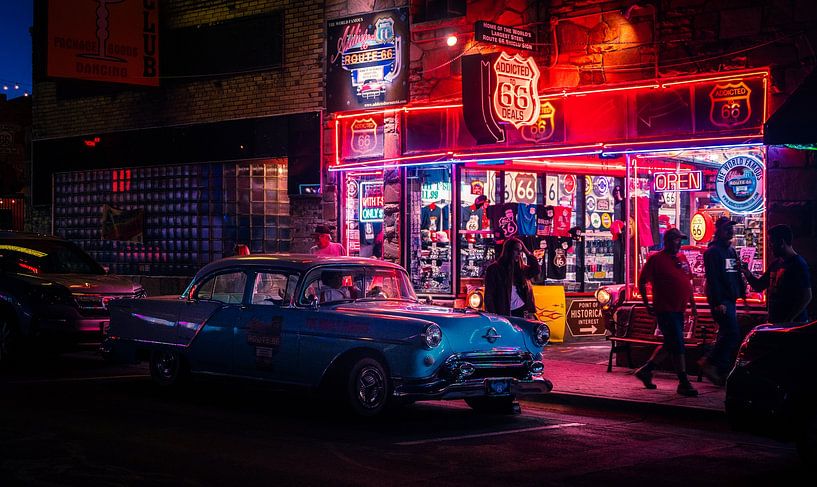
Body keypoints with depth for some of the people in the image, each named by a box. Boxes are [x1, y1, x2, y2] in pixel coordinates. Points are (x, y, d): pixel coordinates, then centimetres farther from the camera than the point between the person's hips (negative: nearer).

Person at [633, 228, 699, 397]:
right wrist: (647, 305, -7)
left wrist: (693, 304, 17)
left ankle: (645, 370, 28)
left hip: (678, 310, 8)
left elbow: (688, 282, 21)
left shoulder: (682, 258, 14)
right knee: (678, 346, -9)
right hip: (664, 310, -8)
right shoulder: (656, 259, -7)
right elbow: (642, 282, -5)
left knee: (670, 345, 14)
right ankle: (683, 383, -4)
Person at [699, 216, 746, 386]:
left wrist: (742, 292, 13)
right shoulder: (713, 251, -10)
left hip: (730, 300, 9)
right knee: (733, 334, -15)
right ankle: (709, 362, -6)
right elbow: (712, 278, -17)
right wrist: (718, 302, -22)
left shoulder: (731, 251, 18)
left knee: (726, 335, 10)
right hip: (720, 300, -9)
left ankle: (721, 372, 15)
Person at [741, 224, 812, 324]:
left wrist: (789, 320, -21)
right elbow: (759, 286, 16)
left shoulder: (798, 264, -13)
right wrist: (747, 273, -2)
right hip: (775, 321, 8)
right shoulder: (776, 264, 12)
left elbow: (807, 297, -17)